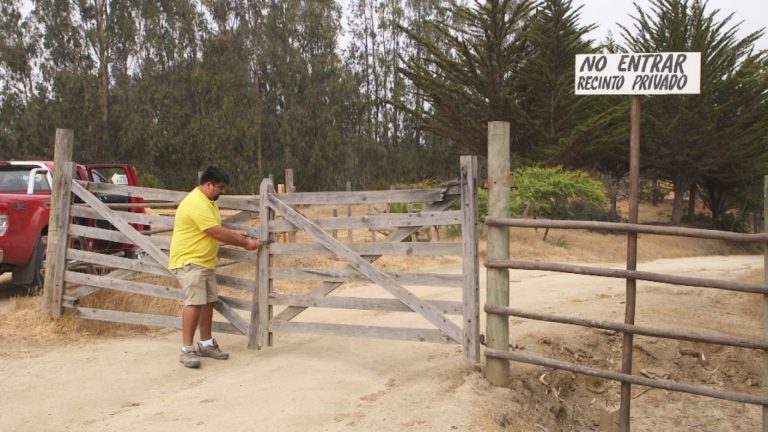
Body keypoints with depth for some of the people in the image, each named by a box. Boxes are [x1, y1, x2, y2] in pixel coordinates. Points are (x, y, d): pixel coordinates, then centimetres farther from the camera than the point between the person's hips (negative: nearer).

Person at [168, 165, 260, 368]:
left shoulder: (207, 201, 13)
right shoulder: (196, 203, -21)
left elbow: (216, 229, 25)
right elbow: (217, 233, -23)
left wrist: (235, 233, 8)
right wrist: (245, 243, -14)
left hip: (205, 261, 10)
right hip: (188, 261, -10)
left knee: (208, 302, 11)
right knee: (194, 302, -18)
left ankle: (206, 344, 22)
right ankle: (187, 350, -15)